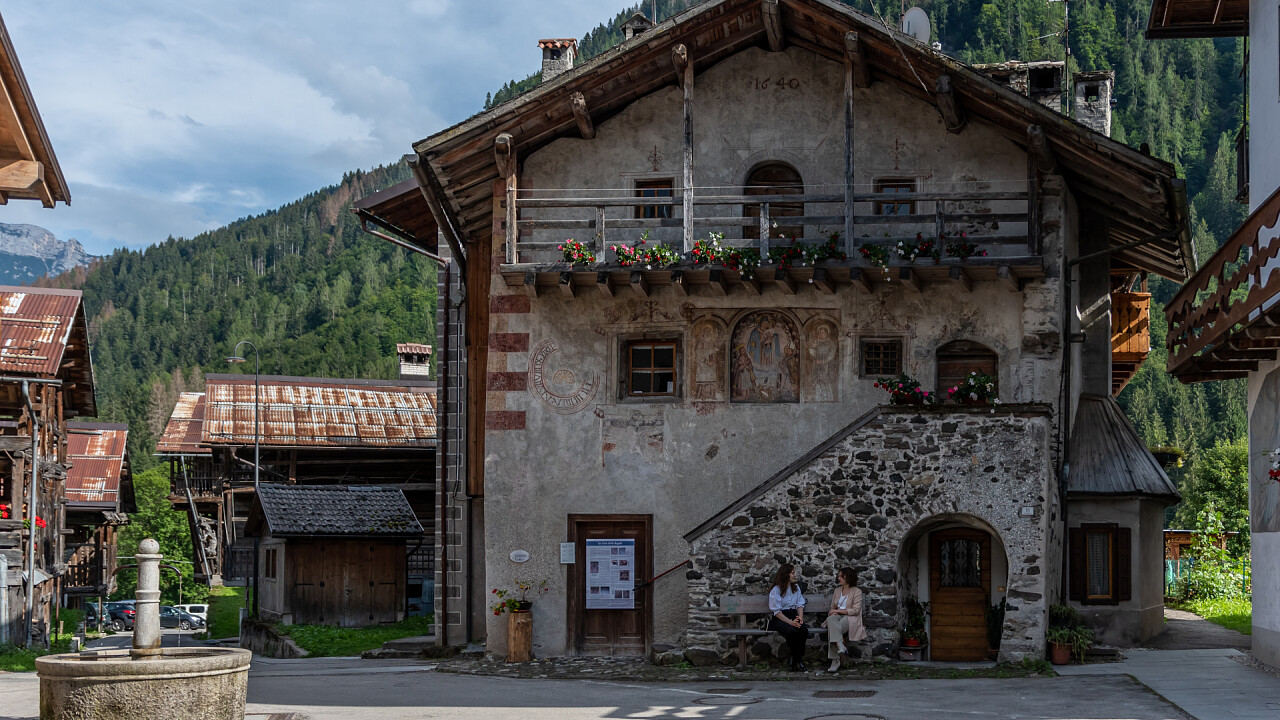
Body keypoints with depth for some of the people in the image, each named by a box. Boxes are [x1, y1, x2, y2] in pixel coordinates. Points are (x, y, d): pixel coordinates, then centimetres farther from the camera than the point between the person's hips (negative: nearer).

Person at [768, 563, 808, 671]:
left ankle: (796, 661, -17)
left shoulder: (796, 588, 19)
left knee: (804, 630, -29)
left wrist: (800, 617, -9)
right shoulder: (776, 590, -2)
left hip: (793, 616, 5)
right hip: (779, 619, -5)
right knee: (792, 631, -36)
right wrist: (790, 622, -20)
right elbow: (776, 611, -9)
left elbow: (800, 604, 13)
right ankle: (798, 660, -18)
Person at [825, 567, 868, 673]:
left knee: (833, 629, -36)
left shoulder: (857, 592, 3)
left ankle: (835, 661, -39)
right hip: (838, 616, 4)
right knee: (830, 619, -36)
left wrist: (839, 610, -12)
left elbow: (855, 610, -7)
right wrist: (833, 611, -1)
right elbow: (832, 607, 25)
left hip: (850, 618, -4)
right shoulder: (837, 590, 22)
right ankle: (840, 646, -50)